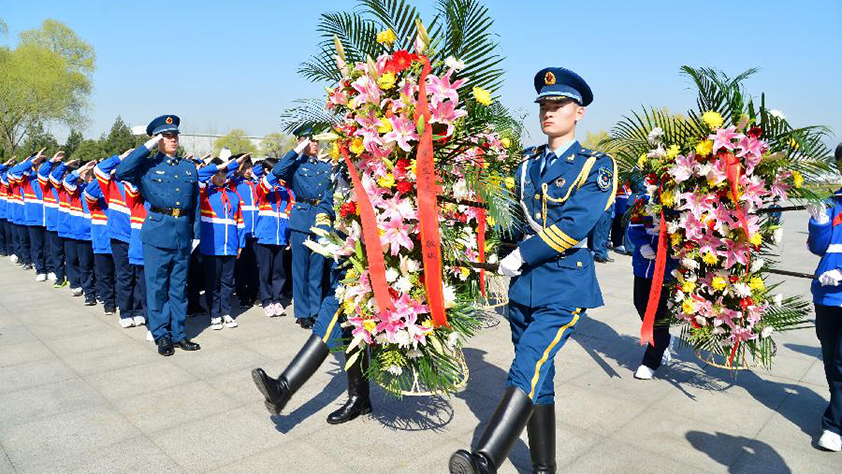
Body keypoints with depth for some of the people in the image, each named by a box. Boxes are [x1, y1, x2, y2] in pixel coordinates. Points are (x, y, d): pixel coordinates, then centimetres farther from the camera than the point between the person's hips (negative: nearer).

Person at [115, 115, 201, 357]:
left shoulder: (189, 168, 12)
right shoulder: (148, 165, 2)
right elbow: (121, 173, -17)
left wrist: (196, 233, 10)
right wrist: (146, 147, -12)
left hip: (183, 233, 3)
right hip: (157, 233, -3)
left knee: (179, 287, 11)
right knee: (157, 286, 4)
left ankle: (177, 333, 22)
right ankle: (161, 335, 15)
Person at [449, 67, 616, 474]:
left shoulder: (595, 166, -3)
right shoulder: (527, 162, 13)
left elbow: (575, 226, -15)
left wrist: (522, 255, -13)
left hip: (563, 285, -6)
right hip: (523, 283, 6)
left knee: (528, 369, -21)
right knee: (538, 377, 11)